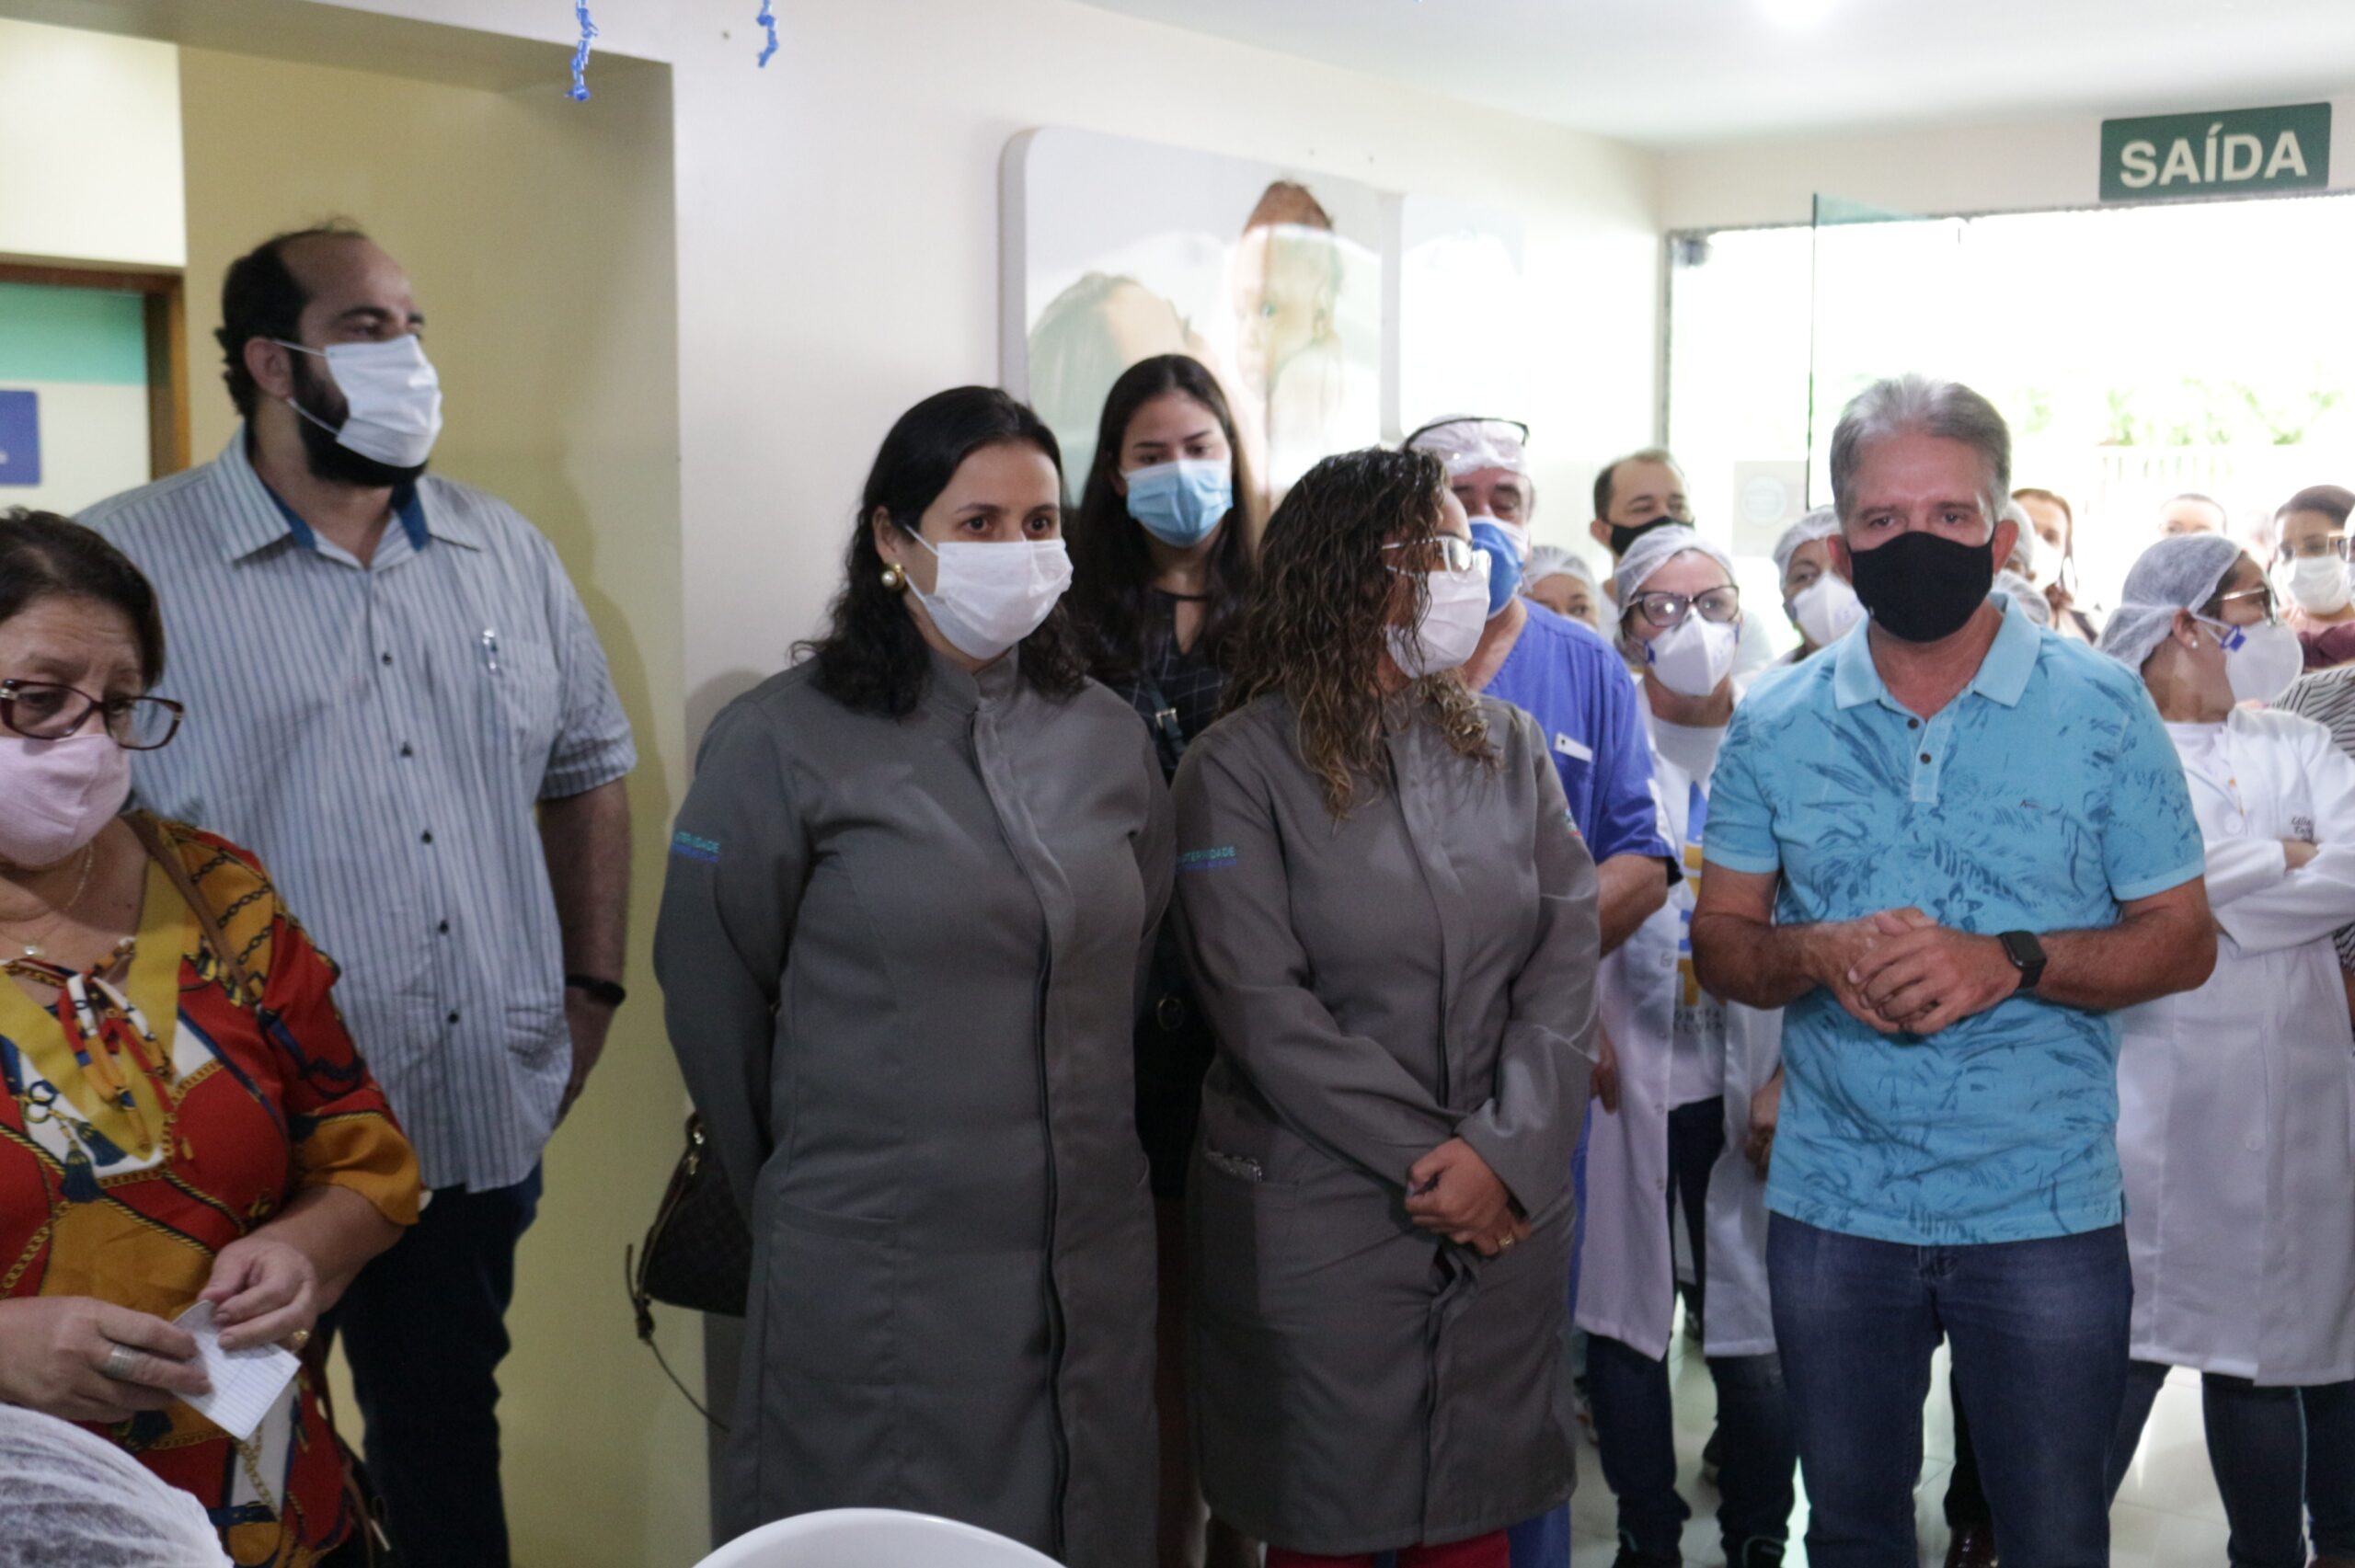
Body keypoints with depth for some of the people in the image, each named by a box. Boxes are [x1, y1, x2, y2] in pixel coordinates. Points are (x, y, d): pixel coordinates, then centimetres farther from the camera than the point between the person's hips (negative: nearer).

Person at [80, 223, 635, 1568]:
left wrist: (593, 988, 9)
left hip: (482, 1127, 4)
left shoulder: (507, 553, 8)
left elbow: (590, 766, 16)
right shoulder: (127, 562, -7)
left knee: (451, 1455, 18)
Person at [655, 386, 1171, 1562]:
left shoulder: (1109, 738, 5)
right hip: (878, 1278, -4)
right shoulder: (782, 741, -9)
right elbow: (712, 992, -2)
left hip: (1094, 1267, 4)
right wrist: (793, 1190, 6)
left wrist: (1087, 1155, 14)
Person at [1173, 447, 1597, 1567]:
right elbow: (1265, 1009, -13)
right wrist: (1429, 1164, -13)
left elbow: (1567, 959, -1)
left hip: (1507, 1209, 4)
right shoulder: (1242, 766, -6)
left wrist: (1507, 1151, -14)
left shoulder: (1509, 745, 7)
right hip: (1315, 1219, -3)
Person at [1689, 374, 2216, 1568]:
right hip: (1830, 1205, 2)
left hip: (2044, 1212, -2)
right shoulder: (1776, 727, 2)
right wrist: (1817, 954, -17)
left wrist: (2010, 961, -20)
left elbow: (2183, 942, -3)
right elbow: (1721, 942, 5)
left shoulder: (2102, 709, -4)